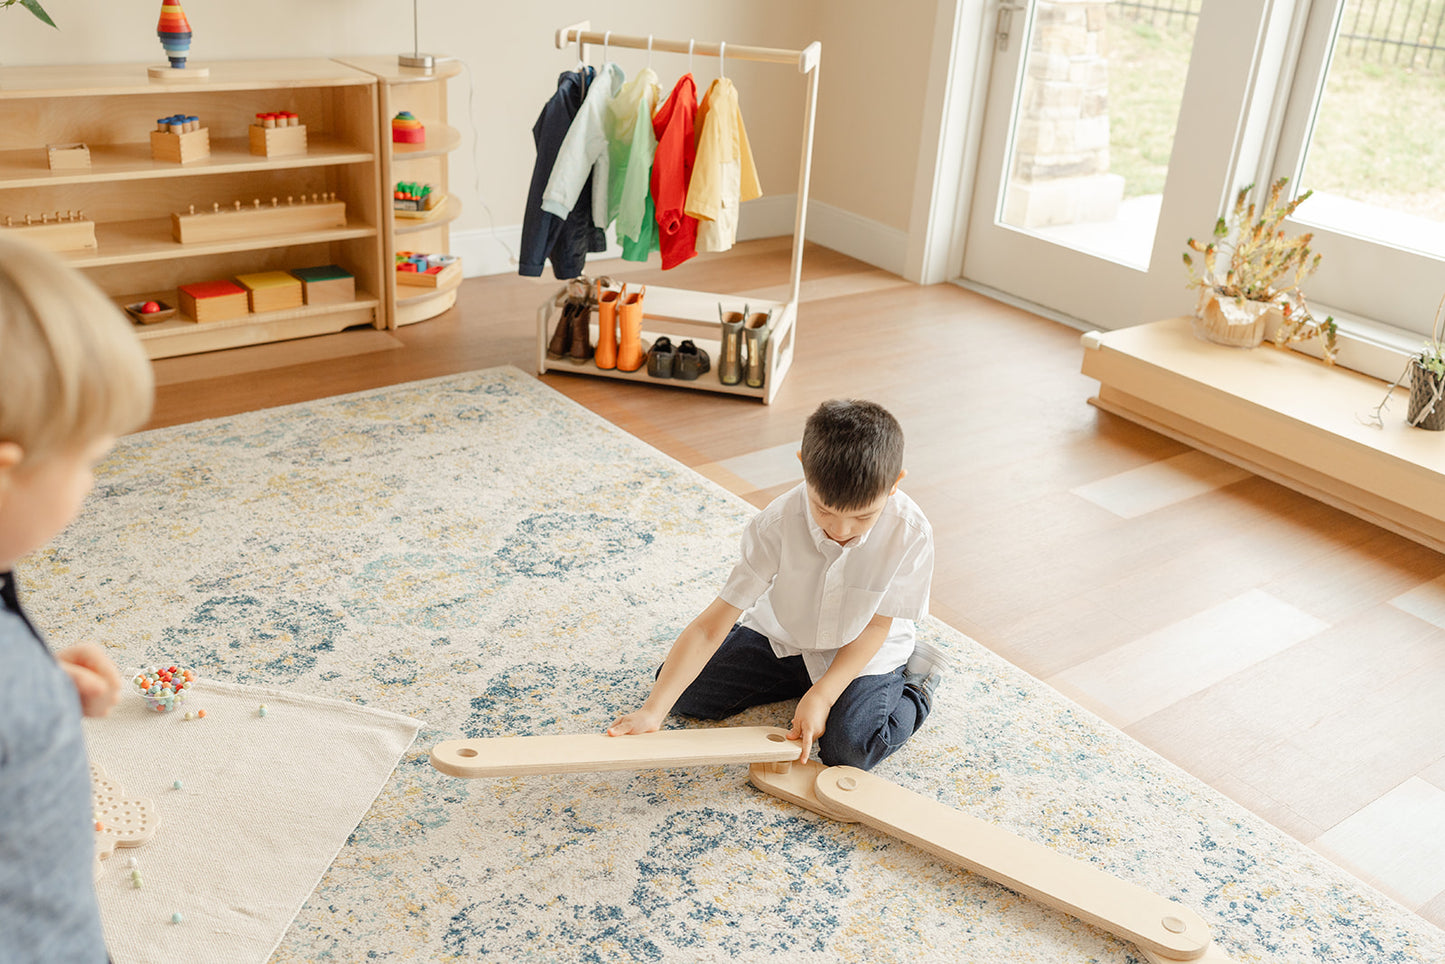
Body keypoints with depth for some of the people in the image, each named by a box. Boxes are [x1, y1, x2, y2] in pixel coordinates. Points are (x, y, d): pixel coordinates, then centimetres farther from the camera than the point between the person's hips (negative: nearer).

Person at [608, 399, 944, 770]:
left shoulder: (910, 533, -30)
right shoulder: (777, 524, -30)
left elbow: (877, 626, -16)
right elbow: (710, 626, -29)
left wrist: (822, 695, -27)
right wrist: (652, 712, -37)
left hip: (865, 652, -2)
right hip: (782, 637, 3)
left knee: (849, 749, -25)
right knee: (685, 691, -5)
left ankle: (914, 688, 7)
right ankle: (797, 679, 19)